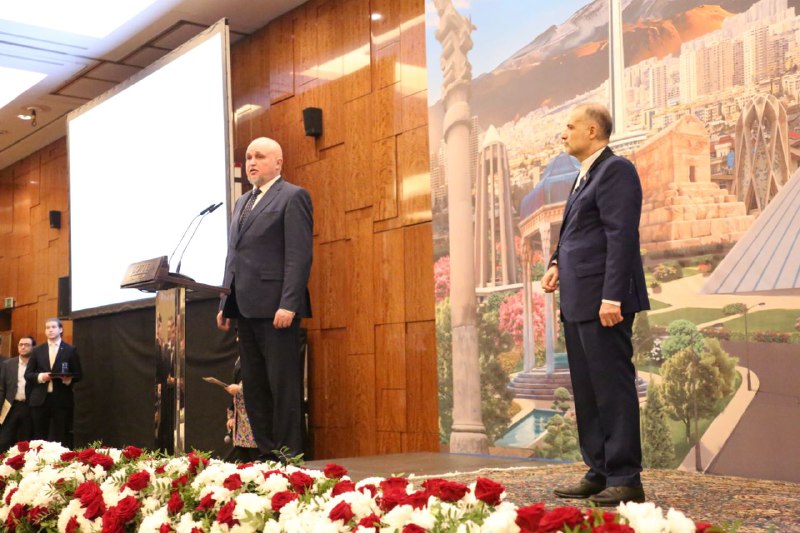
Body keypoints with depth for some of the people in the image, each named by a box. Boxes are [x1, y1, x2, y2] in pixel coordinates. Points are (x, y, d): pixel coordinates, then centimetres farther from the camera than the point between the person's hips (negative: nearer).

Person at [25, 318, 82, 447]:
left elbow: (77, 375, 4)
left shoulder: (70, 350, 4)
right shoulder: (37, 350, 11)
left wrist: (68, 379, -17)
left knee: (61, 438, -1)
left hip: (62, 399, -2)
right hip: (40, 399, 2)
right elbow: (27, 374, 10)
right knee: (39, 437, 7)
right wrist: (40, 376, -10)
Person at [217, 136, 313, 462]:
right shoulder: (242, 203, 22)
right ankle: (266, 452, 15)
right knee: (254, 386, 8)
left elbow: (299, 255, -11)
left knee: (283, 385, -4)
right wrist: (225, 304, 15)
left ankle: (288, 456, 2)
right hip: (245, 307, 8)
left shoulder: (293, 197, -3)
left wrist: (288, 304, -19)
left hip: (275, 306, -8)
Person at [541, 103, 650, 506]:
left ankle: (625, 480, 2)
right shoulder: (585, 175, 21)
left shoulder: (615, 170, -9)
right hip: (578, 302, 10)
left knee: (612, 388, -5)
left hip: (602, 301, -10)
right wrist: (556, 263, 10)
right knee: (586, 391, 12)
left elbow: (622, 236, -18)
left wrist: (612, 297, -23)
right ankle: (599, 473, 20)